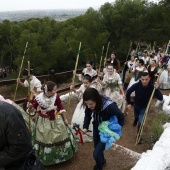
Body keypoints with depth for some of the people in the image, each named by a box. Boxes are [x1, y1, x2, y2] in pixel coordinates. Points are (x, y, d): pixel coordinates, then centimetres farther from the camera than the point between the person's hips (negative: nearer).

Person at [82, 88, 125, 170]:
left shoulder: (109, 106, -38)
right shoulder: (89, 105, -24)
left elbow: (121, 117, -20)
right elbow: (87, 115, -2)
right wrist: (85, 127, -13)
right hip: (96, 129, 5)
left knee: (96, 153, -7)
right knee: (97, 148, 23)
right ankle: (102, 161, 56)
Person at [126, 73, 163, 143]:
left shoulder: (152, 87, -32)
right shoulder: (137, 85, -30)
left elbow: (160, 98, -39)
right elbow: (128, 92, -13)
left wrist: (157, 89, -55)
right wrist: (129, 103, -11)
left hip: (144, 107, -2)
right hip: (136, 105, 2)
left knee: (140, 122, -12)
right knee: (136, 116, 29)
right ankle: (136, 120, 67)